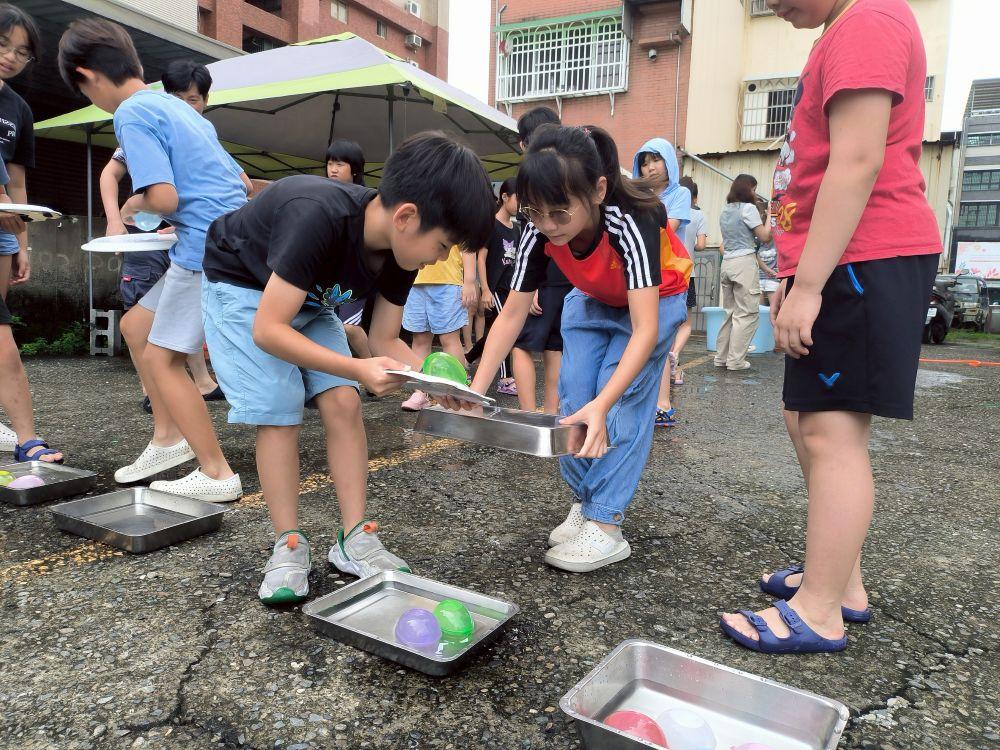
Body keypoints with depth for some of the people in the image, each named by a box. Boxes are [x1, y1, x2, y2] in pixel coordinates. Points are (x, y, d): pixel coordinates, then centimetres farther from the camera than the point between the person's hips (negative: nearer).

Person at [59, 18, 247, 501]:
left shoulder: (133, 113, -7)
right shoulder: (179, 107, 20)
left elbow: (164, 196, -19)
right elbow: (240, 182, 20)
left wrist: (137, 204, 4)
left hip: (208, 248, -9)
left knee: (160, 358, -1)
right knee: (135, 326, 19)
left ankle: (217, 474, 2)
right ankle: (168, 437, 23)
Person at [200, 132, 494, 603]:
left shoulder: (401, 248, -17)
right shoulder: (319, 218, -39)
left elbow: (385, 340, -8)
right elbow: (268, 330, -37)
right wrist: (359, 369, -44)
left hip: (310, 299, 6)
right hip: (242, 287, -5)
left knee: (343, 403, -8)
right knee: (279, 414, -15)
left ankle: (354, 539, -1)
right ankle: (289, 546, -1)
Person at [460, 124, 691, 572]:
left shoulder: (631, 220, -41)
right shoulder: (540, 231, -27)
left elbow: (645, 330, -47)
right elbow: (512, 315, -22)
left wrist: (602, 405, -60)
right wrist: (476, 390, -32)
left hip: (654, 299, -4)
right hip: (591, 301, 5)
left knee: (622, 403, -17)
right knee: (573, 399, -5)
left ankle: (606, 526, -11)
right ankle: (584, 504, 10)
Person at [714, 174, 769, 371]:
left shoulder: (725, 211, 16)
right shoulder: (748, 208, -6)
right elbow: (765, 237, -5)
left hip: (726, 263, 8)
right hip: (744, 262, -8)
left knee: (731, 312, 13)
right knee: (747, 313, -3)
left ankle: (721, 357, 13)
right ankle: (735, 360, -5)